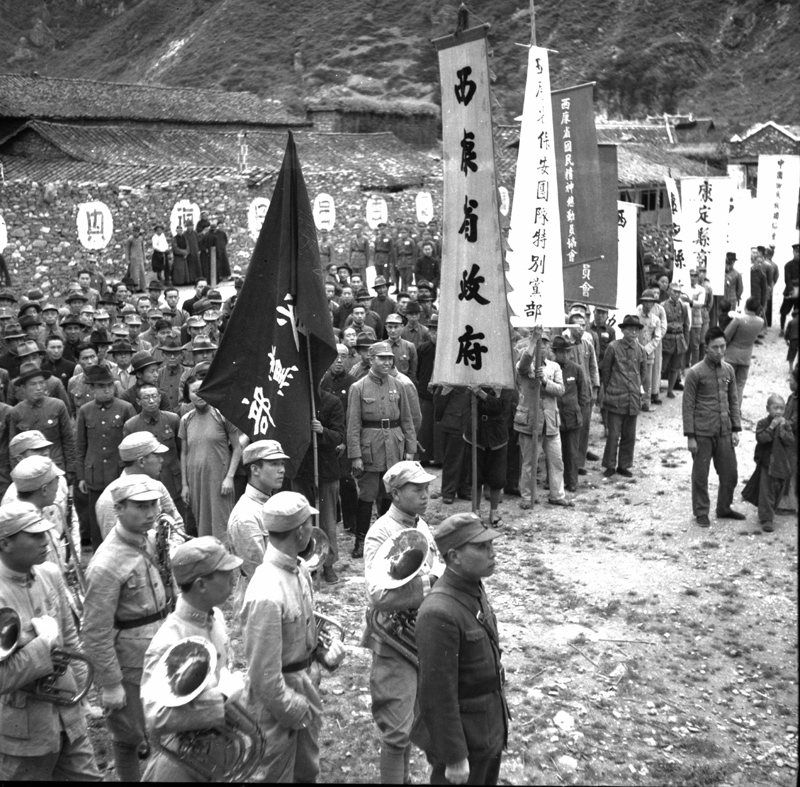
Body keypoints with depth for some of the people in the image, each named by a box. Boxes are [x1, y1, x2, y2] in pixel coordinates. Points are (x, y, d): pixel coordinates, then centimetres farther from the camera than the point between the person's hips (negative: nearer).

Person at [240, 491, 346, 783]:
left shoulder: (299, 569, -4)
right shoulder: (267, 594, -32)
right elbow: (264, 674, -26)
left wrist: (324, 651, -3)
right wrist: (294, 711, -14)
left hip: (306, 681, 8)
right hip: (276, 696, -8)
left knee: (308, 770, 26)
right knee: (276, 774, 15)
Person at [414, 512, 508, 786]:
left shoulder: (474, 587, -1)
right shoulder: (440, 612, -29)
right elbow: (439, 694, -26)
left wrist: (497, 717, 17)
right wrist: (454, 758, -20)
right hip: (464, 735, -8)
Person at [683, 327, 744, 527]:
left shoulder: (728, 370, 5)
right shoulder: (695, 373, -10)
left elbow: (733, 400, 12)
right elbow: (688, 406, -8)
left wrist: (736, 429, 6)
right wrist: (690, 436, -10)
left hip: (724, 431, 5)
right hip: (702, 433, -5)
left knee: (730, 472, 11)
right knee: (700, 475, 5)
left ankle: (724, 508, 30)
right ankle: (701, 513, 20)